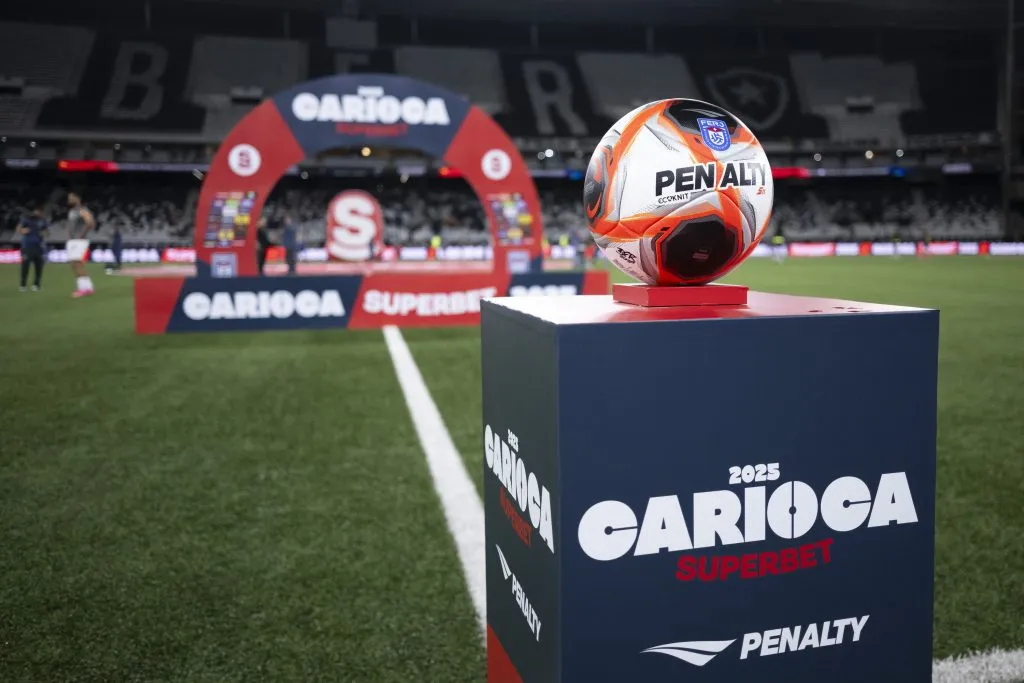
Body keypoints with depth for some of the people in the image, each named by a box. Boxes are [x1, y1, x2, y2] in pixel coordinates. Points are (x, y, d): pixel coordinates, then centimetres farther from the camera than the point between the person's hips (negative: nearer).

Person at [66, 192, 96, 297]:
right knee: (76, 266, 9)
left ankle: (84, 288, -14)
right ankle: (88, 287, 13)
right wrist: (69, 239, 20)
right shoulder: (71, 212, 18)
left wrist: (81, 235, -22)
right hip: (71, 242, 10)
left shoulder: (82, 211, -12)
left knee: (77, 265, -16)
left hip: (79, 242, -10)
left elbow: (91, 223, -27)